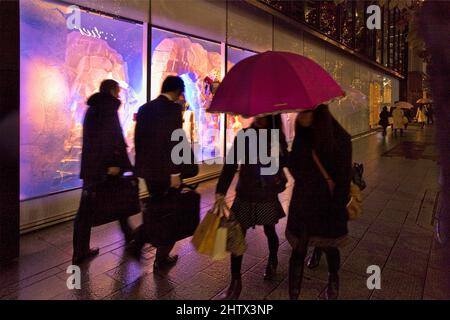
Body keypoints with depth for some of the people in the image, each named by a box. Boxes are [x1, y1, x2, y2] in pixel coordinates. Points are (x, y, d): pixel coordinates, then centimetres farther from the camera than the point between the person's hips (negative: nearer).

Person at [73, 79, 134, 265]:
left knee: (86, 209, 5)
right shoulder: (109, 107, -8)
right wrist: (114, 163, -23)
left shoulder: (92, 108, 18)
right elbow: (111, 136, -21)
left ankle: (80, 252, 10)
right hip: (106, 166, -7)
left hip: (89, 166, 7)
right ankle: (129, 237, 28)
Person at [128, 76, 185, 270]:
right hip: (165, 170, -7)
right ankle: (162, 258, 19)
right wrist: (175, 173, -17)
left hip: (147, 168, 7)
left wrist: (141, 165, 18)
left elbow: (138, 139, 12)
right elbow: (174, 142, -20)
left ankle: (137, 243, 19)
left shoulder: (144, 108, 9)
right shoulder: (173, 108, -14)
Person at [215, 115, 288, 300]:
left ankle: (272, 261, 47)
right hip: (244, 195, 0)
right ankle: (235, 282, 13)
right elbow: (230, 164, -13)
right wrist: (220, 193, -23)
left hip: (268, 195, 1)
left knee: (269, 231, 16)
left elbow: (284, 162, 7)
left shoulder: (278, 136, -2)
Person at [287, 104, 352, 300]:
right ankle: (293, 296, 13)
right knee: (298, 251, 3)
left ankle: (333, 282, 47)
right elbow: (293, 166, -1)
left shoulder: (340, 138, -13)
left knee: (329, 247, 17)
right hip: (303, 203, 3)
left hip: (329, 205, -3)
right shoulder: (302, 135, 1)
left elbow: (344, 179, -11)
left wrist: (337, 208, -13)